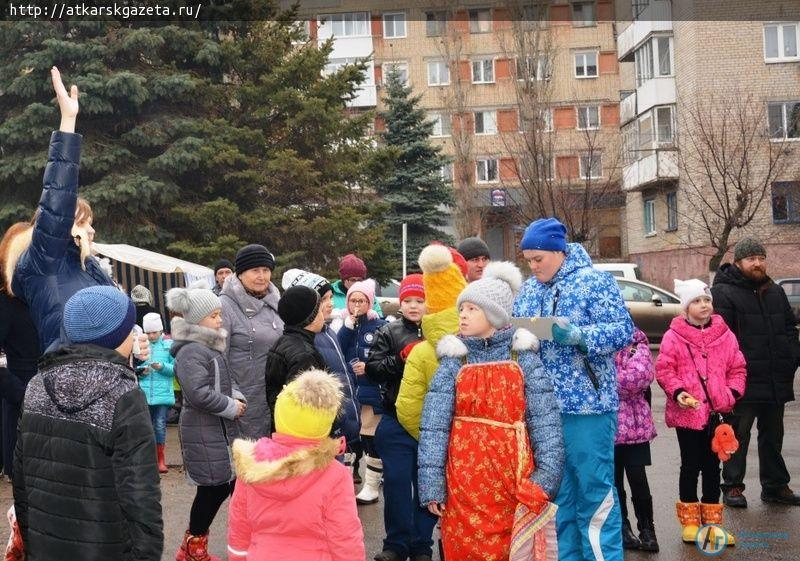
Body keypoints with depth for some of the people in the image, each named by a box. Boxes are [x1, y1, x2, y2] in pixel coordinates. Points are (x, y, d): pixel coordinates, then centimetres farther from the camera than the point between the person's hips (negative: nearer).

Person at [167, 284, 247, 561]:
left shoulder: (213, 348, 14)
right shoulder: (190, 352, -18)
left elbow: (227, 380, 20)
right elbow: (199, 393, -27)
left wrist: (238, 398, -1)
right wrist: (231, 407, -16)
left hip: (224, 429, 10)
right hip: (203, 432, -10)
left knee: (230, 482, 12)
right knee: (213, 488, -2)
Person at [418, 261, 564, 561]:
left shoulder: (524, 358, -1)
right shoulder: (454, 360, 0)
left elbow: (544, 418, -4)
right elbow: (434, 423, -4)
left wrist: (547, 474, -13)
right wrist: (431, 481, -10)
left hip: (512, 473, 0)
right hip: (464, 473, 1)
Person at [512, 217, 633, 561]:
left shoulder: (594, 281, -5)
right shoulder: (528, 290, 13)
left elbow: (624, 330, -11)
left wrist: (578, 335, -24)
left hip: (586, 404, -6)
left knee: (594, 489, -1)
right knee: (555, 490, 14)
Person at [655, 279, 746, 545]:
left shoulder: (724, 335, 4)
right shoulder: (673, 336, -7)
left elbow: (737, 368, 9)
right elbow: (664, 369, -7)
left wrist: (733, 392, -6)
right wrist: (677, 391, -21)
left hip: (717, 411, 3)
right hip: (687, 412, -3)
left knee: (712, 466, 13)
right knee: (690, 466, 7)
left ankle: (712, 520, 26)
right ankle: (689, 521, 21)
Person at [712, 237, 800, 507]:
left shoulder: (775, 292, 15)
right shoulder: (723, 293, -8)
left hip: (776, 381, 7)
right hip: (743, 381, -7)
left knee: (773, 435, 16)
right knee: (738, 435, 2)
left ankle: (775, 485, 27)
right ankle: (732, 486, 12)